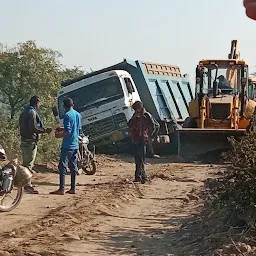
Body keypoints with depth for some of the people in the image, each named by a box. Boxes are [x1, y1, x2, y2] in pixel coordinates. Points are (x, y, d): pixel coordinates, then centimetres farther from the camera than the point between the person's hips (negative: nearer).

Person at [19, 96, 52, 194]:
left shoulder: (24, 112, 18)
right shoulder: (32, 112, -13)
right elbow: (33, 127, -22)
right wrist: (45, 130, -14)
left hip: (24, 141, 10)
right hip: (30, 141, -10)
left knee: (26, 163, 14)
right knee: (29, 164, -9)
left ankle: (27, 184, 19)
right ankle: (27, 186, -8)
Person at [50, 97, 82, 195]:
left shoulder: (67, 115, -13)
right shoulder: (78, 115, 12)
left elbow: (67, 132, -20)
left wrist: (59, 135, -2)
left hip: (67, 146, -8)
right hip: (75, 145, 8)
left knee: (62, 166, -5)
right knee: (73, 167, 10)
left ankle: (61, 189, -8)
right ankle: (73, 188, 11)